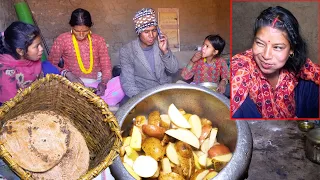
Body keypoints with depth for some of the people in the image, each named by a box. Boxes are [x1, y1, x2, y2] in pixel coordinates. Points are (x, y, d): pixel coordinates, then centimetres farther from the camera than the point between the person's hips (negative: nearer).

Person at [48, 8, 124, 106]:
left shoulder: (98, 40, 9)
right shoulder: (62, 39, 4)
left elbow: (106, 66, 6)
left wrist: (103, 83, -14)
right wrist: (67, 74, -16)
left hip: (97, 84, 1)